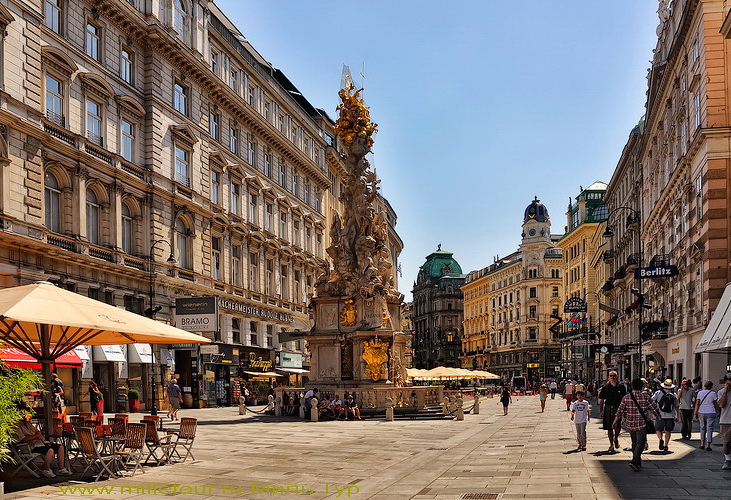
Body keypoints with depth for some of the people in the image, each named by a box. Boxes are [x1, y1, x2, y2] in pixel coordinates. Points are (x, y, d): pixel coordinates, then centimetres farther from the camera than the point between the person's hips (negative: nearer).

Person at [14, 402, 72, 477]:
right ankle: (46, 470, -10)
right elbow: (22, 439, -19)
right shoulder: (16, 425, -9)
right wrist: (36, 436, -14)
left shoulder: (27, 423, 22)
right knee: (50, 450, -33)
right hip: (30, 446, -10)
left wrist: (39, 435, 3)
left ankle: (61, 469, 5)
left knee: (60, 447, 0)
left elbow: (37, 431, 28)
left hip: (38, 442, 10)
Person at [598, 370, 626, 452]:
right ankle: (611, 445, 17)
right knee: (609, 428, 5)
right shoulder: (606, 388, 6)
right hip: (608, 408, 2)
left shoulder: (621, 387, 4)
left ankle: (616, 438, 11)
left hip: (618, 408, -2)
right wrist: (601, 411, 3)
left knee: (617, 425, -19)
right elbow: (601, 400, 9)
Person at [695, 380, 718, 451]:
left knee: (703, 428, 16)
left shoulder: (700, 393, -2)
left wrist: (696, 412, 2)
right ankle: (708, 445, -6)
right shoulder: (713, 394, -6)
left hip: (701, 413, 2)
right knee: (709, 428, 0)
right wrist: (715, 410, 17)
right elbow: (715, 404, 0)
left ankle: (702, 444, 14)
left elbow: (697, 404, -3)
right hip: (711, 413, -2)